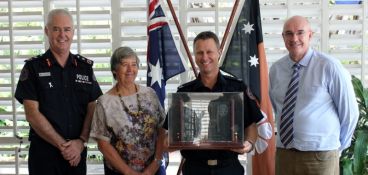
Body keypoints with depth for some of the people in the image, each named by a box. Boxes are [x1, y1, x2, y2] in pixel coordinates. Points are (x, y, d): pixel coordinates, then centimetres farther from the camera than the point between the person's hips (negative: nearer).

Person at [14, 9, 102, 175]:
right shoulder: (33, 67, -3)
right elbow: (32, 114, -9)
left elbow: (92, 109, 3)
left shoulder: (85, 66, 5)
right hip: (43, 152, -2)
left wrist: (81, 142, -11)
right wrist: (62, 144, -13)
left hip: (78, 152, 3)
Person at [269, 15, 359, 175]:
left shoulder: (330, 67, -10)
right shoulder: (276, 69, 2)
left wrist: (338, 146, 5)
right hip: (284, 152, 4)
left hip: (320, 155, -3)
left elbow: (349, 111, -3)